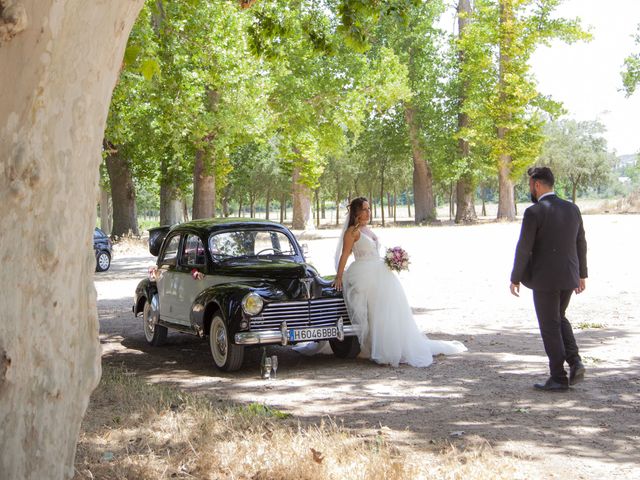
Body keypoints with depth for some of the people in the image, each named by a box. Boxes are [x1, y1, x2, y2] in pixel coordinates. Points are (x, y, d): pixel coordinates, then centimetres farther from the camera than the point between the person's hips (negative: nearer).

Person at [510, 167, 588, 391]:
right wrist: (581, 274, 20)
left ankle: (558, 378, 8)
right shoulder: (572, 209, 5)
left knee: (550, 327, 4)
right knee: (559, 318, 24)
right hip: (569, 277, 6)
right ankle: (574, 361, 9)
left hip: (545, 279, -6)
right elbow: (581, 244, 11)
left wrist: (515, 278, -3)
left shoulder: (533, 212, -14)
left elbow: (523, 249, -14)